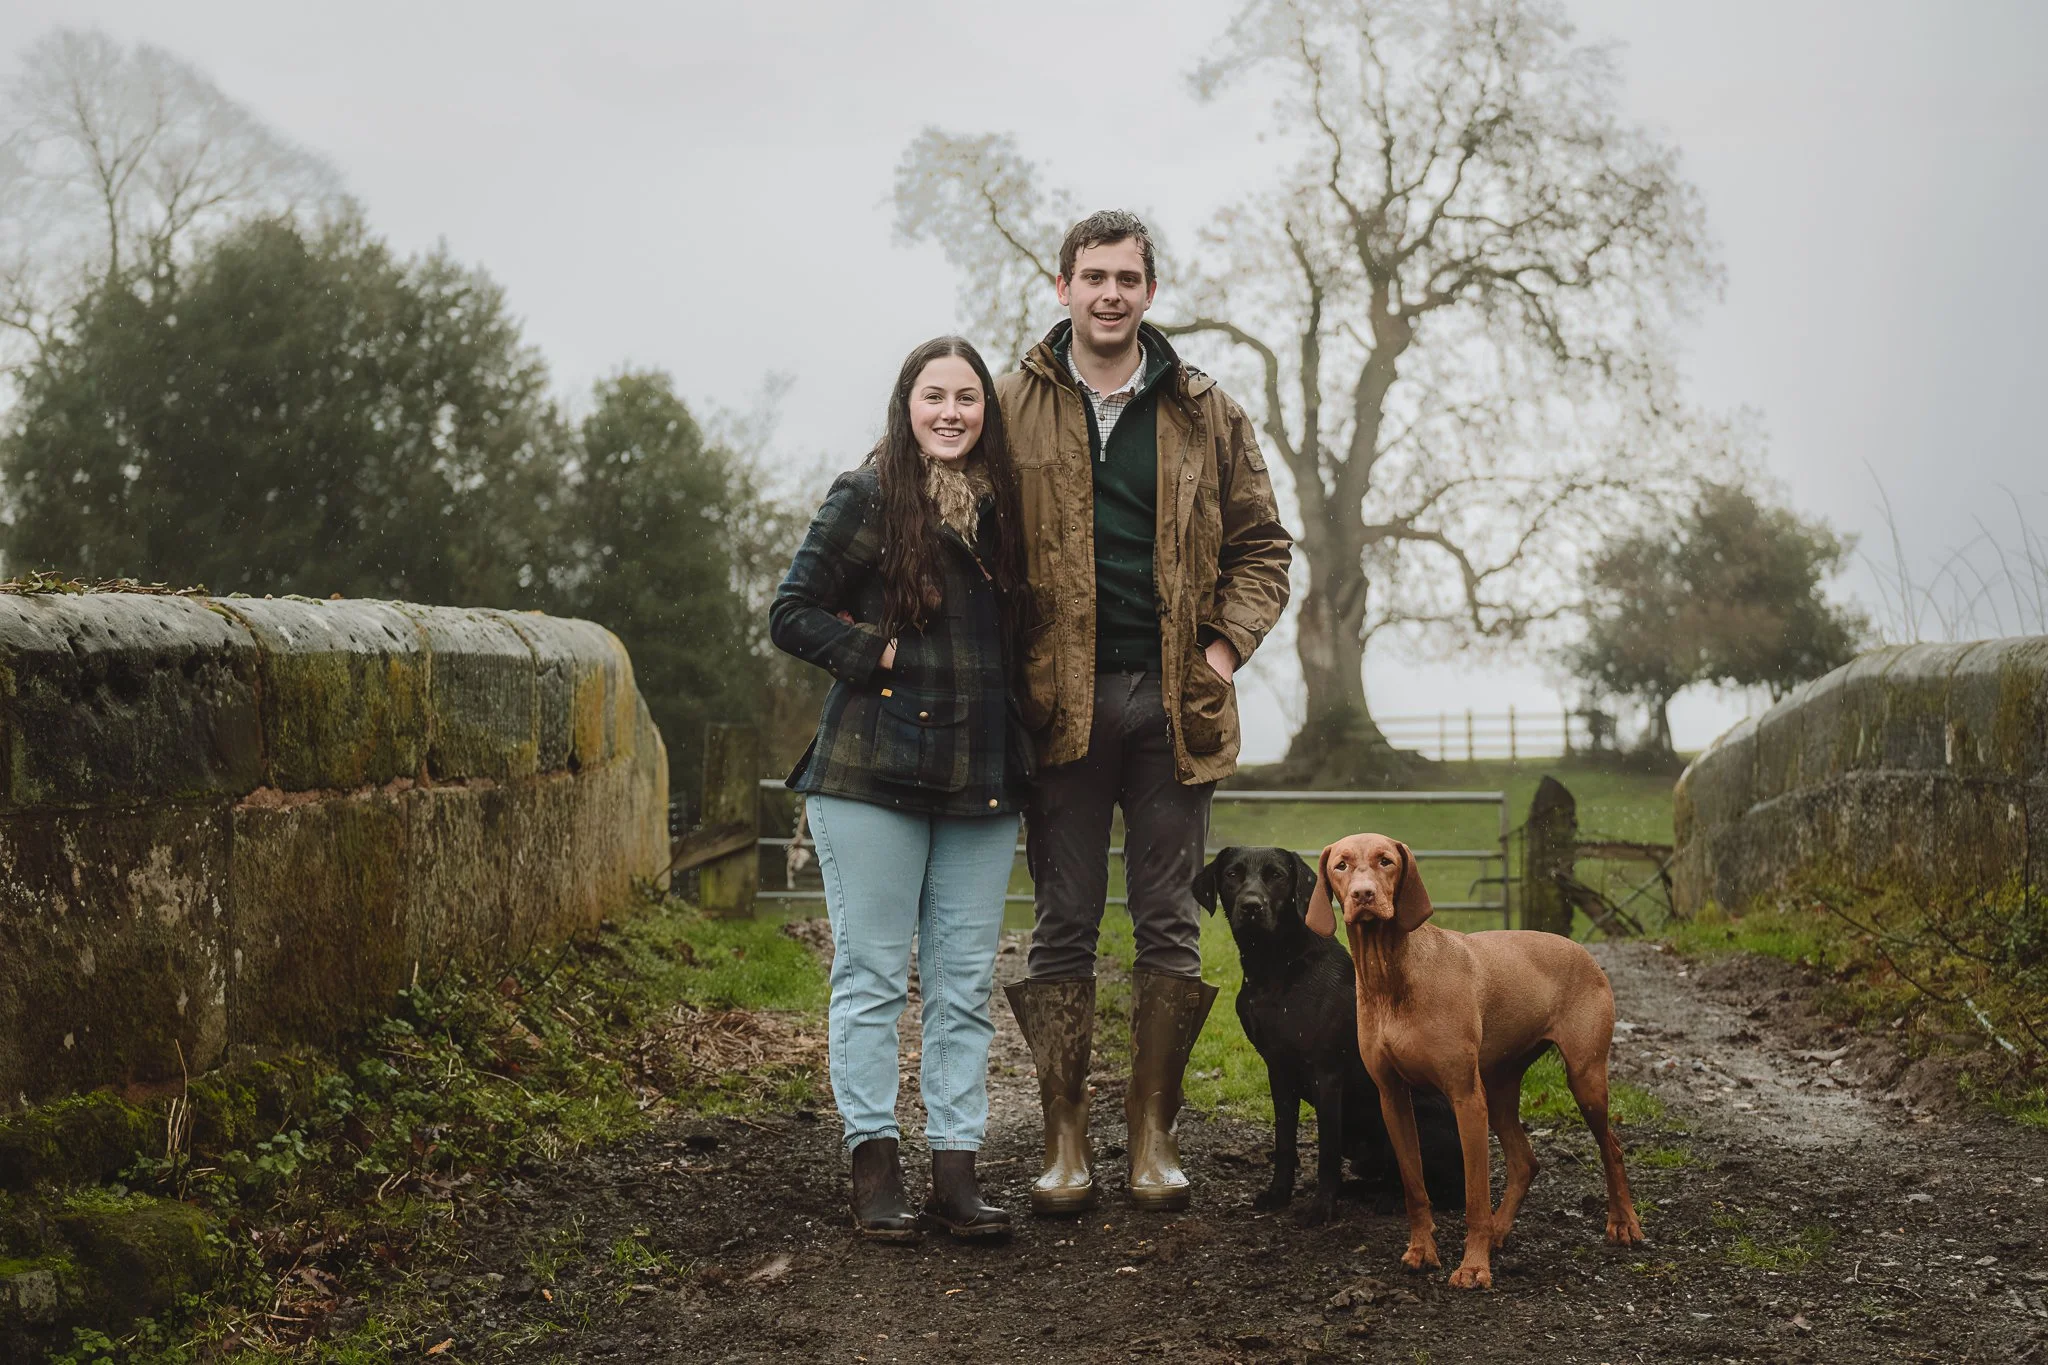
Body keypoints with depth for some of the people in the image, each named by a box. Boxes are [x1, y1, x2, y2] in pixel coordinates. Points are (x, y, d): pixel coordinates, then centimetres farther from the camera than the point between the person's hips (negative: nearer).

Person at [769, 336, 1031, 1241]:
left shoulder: (1002, 506, 12)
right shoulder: (865, 499, -2)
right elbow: (791, 615, -2)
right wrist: (880, 654, -11)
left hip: (980, 780, 5)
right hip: (873, 772, -5)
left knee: (966, 984, 5)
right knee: (871, 973, 0)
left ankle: (955, 1168, 10)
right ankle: (875, 1165, 8)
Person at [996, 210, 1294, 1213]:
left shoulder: (1206, 415, 10)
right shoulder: (1013, 406, 5)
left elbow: (1262, 546, 14)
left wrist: (1225, 647, 0)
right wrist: (1010, 673, -2)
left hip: (1175, 700, 2)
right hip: (1062, 704, -1)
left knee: (1168, 925, 5)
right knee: (1064, 927, 3)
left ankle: (1152, 1134, 14)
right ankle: (1065, 1141, 9)